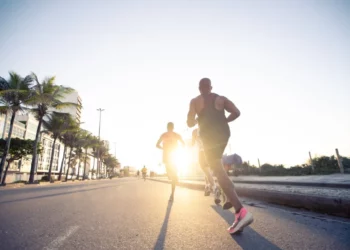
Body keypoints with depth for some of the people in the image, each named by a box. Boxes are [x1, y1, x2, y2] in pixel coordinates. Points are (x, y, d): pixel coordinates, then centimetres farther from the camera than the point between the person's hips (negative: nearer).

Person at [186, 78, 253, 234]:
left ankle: (241, 211, -24)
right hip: (224, 134, 5)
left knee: (219, 172, -12)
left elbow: (190, 123, -2)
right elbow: (236, 112, -2)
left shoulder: (195, 101, 3)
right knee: (217, 166, 31)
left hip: (210, 137, -5)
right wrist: (223, 121, 14)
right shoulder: (221, 98, 10)